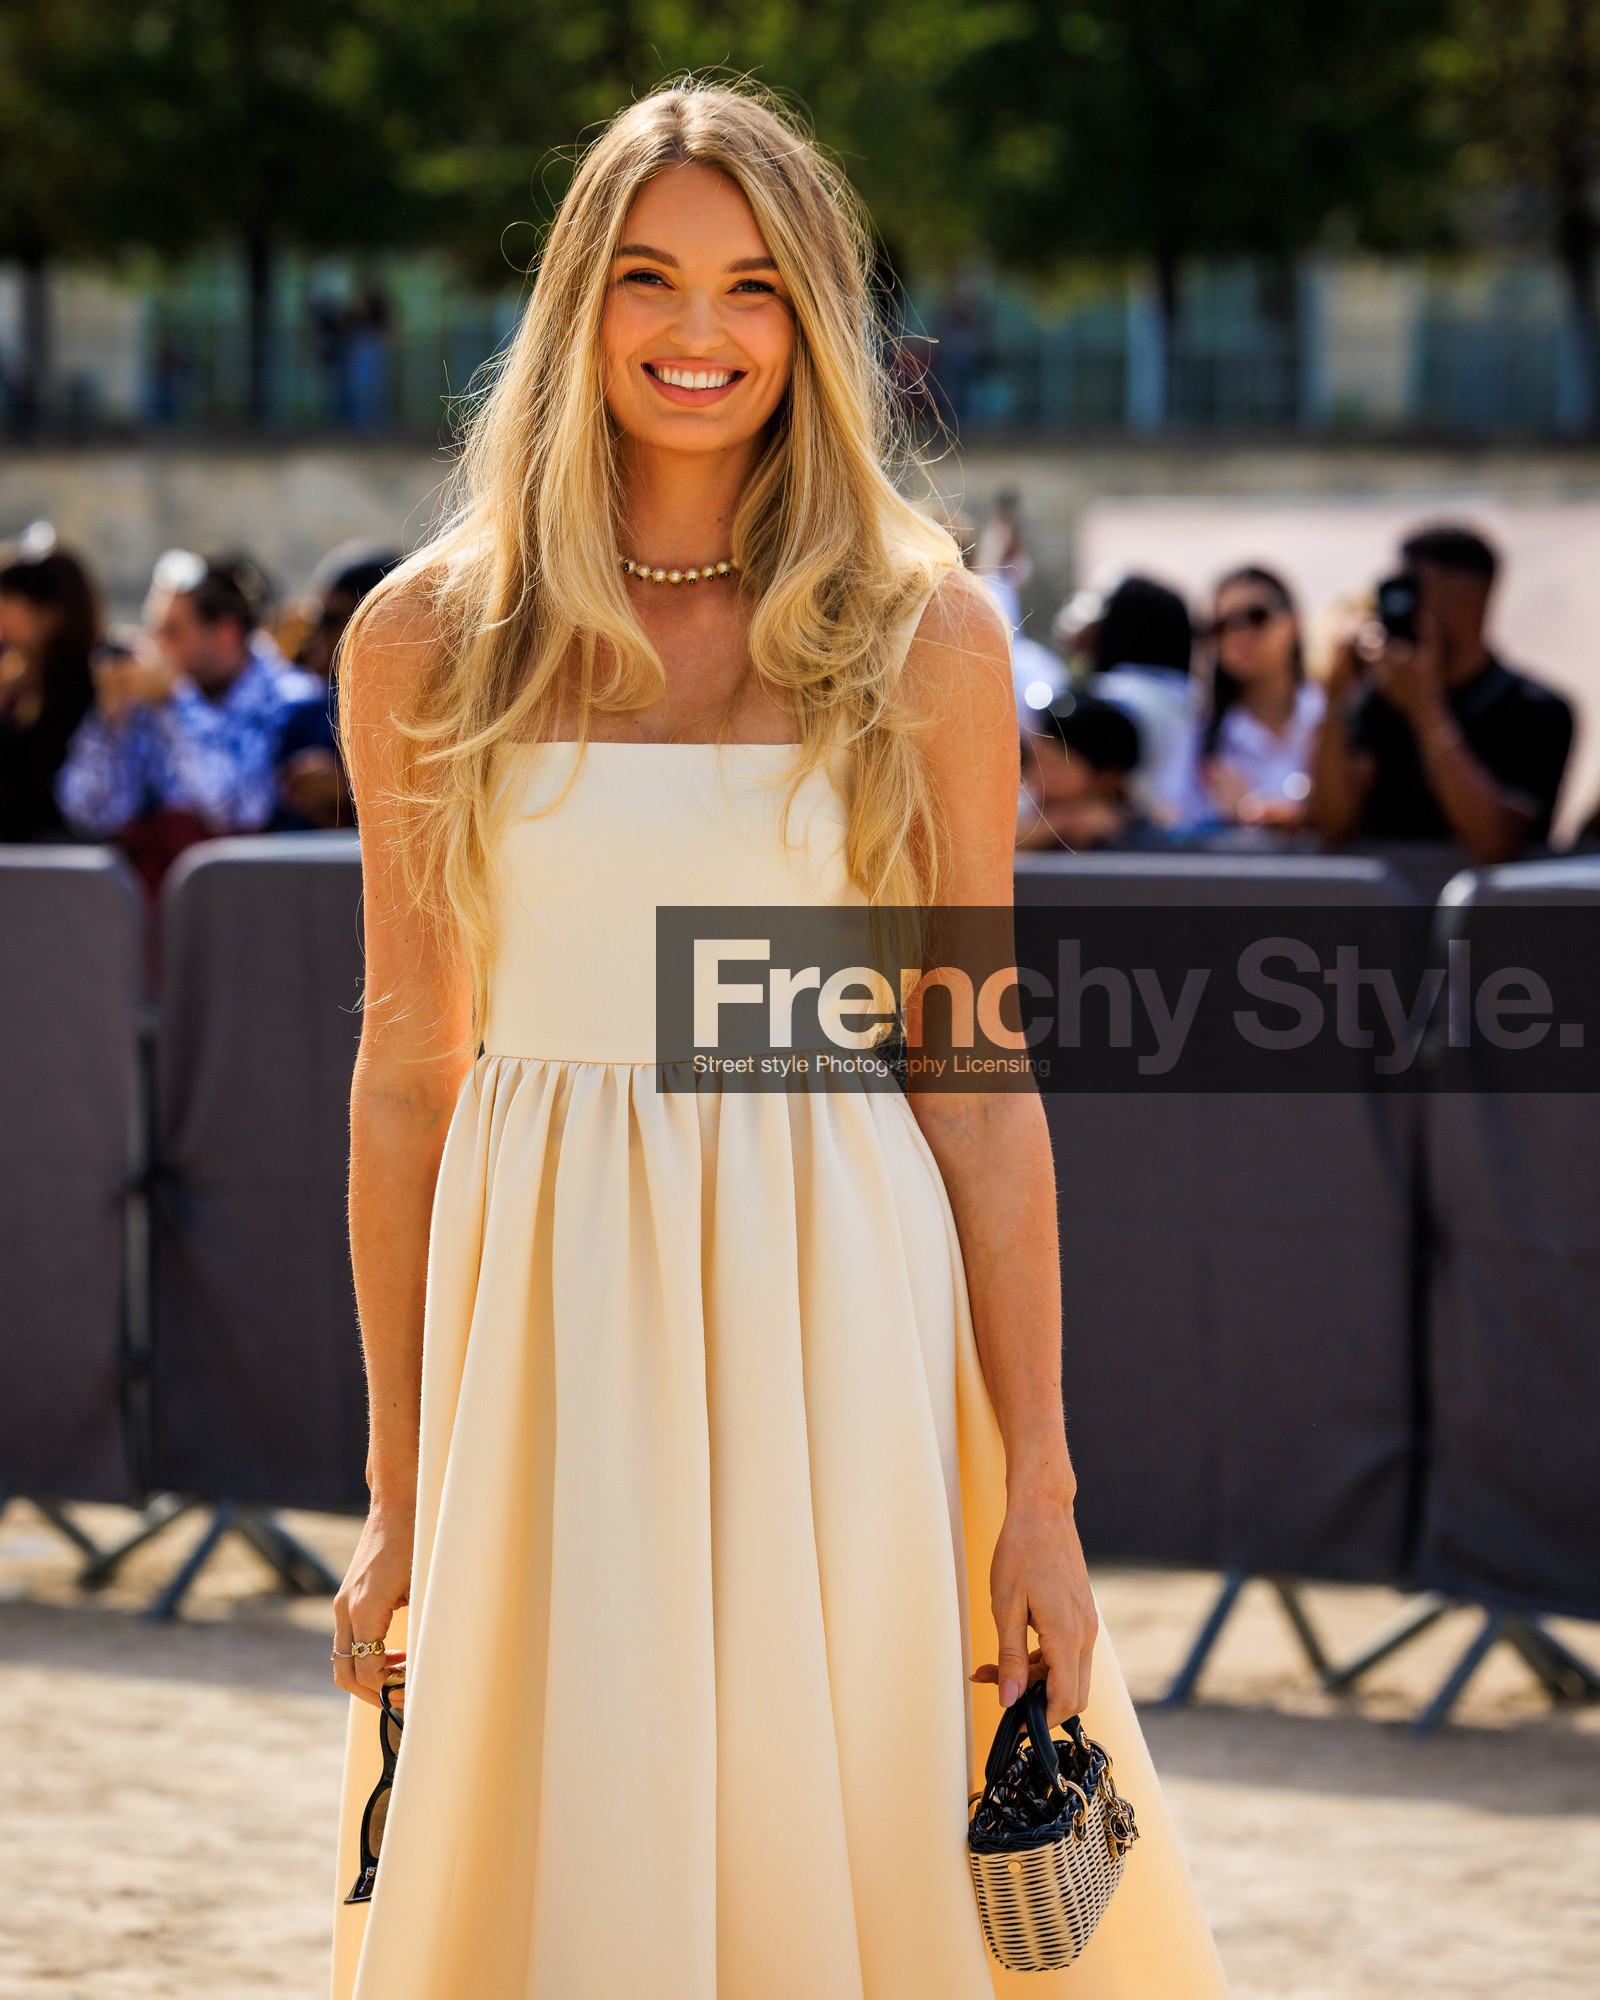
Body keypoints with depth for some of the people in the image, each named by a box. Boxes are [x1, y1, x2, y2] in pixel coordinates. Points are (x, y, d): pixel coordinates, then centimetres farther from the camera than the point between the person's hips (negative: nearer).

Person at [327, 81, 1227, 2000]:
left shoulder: (920, 638, 4)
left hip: (838, 1328, 0)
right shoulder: (428, 641, 5)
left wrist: (1039, 1491, -1)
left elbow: (978, 1075, 3)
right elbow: (405, 1070, 7)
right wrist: (395, 1496, 4)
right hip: (550, 1339, 1)